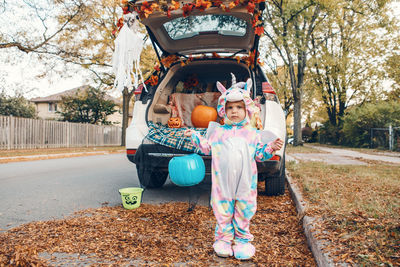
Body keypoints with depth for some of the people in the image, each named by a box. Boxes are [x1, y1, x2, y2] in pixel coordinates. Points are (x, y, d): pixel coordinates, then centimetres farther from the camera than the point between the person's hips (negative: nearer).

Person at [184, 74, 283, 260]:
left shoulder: (252, 133, 6)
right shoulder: (217, 131, 7)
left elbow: (259, 154, 9)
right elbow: (208, 147, 15)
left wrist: (271, 148, -6)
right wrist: (195, 137, 8)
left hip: (245, 182, 0)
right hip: (222, 181, 0)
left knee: (244, 210, 8)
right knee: (222, 210, 7)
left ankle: (242, 239, 25)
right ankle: (223, 237, 25)